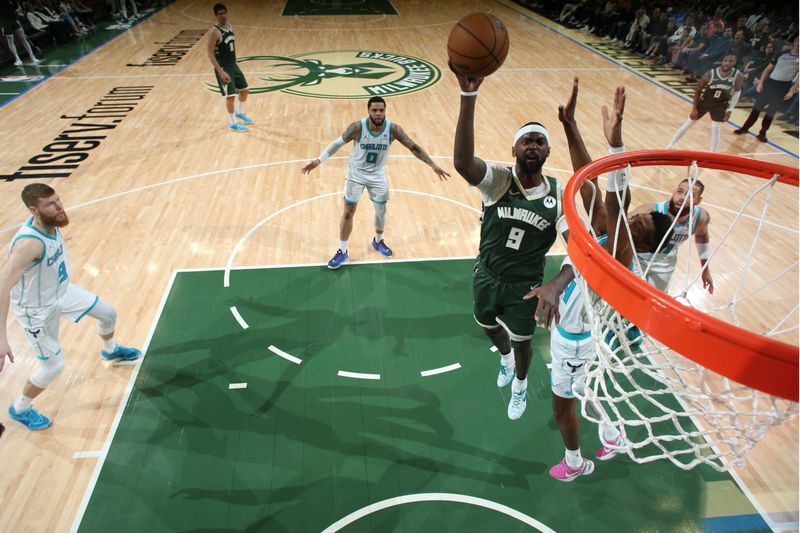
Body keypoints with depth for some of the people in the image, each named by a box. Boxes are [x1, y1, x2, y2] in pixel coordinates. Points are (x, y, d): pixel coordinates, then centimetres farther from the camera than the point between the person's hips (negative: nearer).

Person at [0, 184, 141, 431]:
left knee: (108, 314, 18)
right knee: (54, 366, 2)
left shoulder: (52, 223, -15)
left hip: (61, 291, 8)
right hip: (37, 310, -8)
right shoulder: (29, 243, -40)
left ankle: (110, 351, 52)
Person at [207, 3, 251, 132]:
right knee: (230, 95, -7)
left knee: (244, 90, 17)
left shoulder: (230, 27, 6)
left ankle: (239, 113, 40)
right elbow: (210, 53, -21)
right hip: (223, 68, -8)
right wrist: (221, 72, -27)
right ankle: (232, 123, 8)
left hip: (233, 65, 8)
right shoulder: (214, 32, -19)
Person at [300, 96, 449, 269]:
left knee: (381, 211, 13)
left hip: (377, 175, 2)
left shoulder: (393, 129, -20)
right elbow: (338, 143, -13)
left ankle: (378, 241, 41)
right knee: (348, 212, 1)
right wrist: (318, 160, -22)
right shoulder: (357, 127, -25)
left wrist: (432, 165, -15)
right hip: (356, 173, -2)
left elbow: (413, 147, -11)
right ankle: (342, 251, 16)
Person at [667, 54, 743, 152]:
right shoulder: (710, 74, -24)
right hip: (704, 101, 0)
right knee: (687, 125, 5)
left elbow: (737, 92, -3)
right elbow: (698, 90, -11)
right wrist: (694, 108, -10)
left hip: (720, 105, 1)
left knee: (715, 130, -3)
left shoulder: (738, 76, -21)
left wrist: (729, 109, -5)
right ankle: (669, 147, 19)